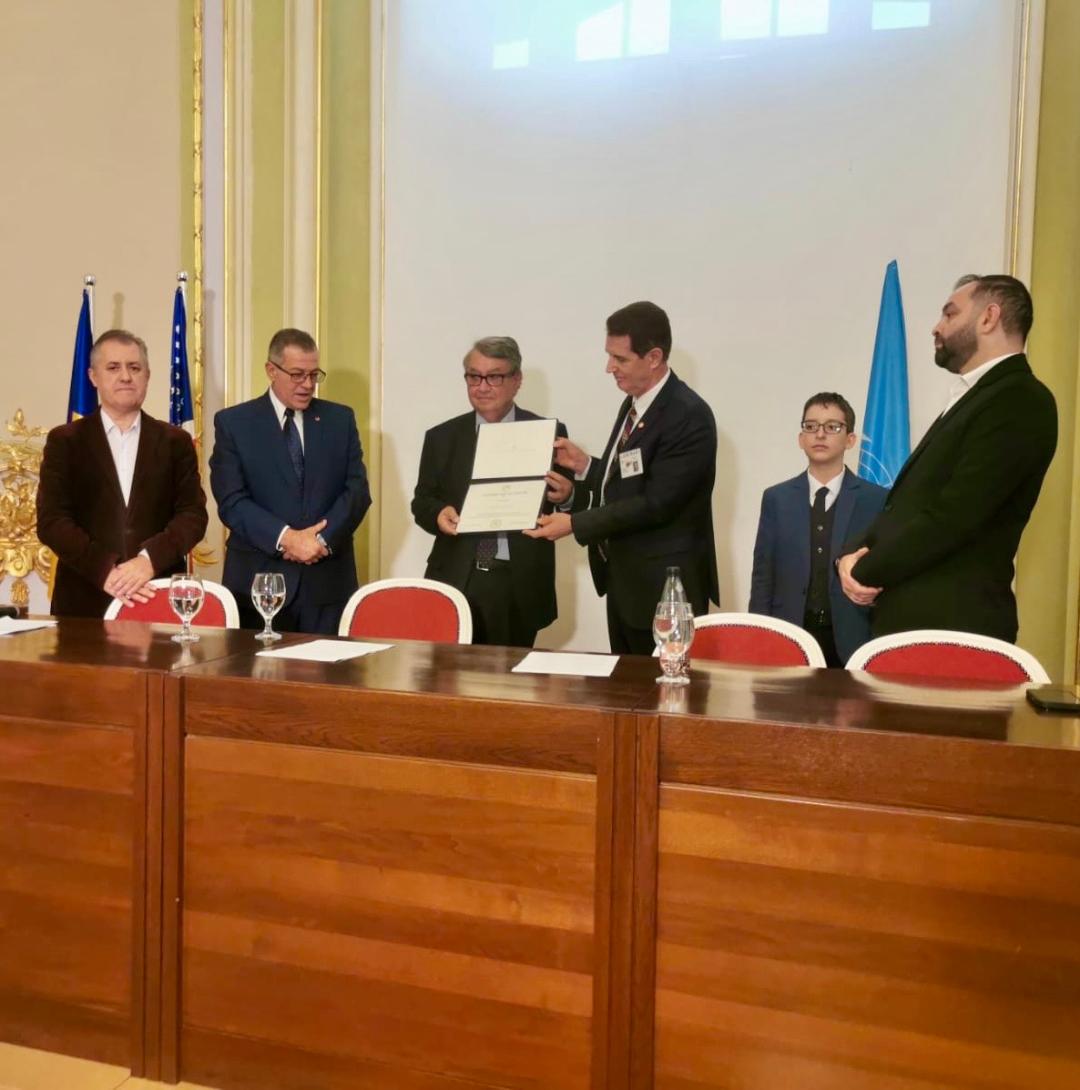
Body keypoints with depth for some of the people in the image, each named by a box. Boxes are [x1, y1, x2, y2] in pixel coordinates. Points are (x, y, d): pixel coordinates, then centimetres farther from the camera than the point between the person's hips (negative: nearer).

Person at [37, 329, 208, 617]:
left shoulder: (175, 441, 7)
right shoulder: (65, 440, 6)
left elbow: (193, 515, -1)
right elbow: (51, 520, -3)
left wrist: (150, 559, -18)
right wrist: (103, 569, -17)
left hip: (160, 598, 1)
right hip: (85, 600, 0)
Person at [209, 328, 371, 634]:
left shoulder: (340, 419, 9)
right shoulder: (233, 422, 3)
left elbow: (357, 489, 2)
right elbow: (231, 501, -6)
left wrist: (324, 538, -14)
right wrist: (284, 538, -19)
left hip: (328, 579, 2)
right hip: (259, 578, -1)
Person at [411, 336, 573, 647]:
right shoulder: (442, 437, 9)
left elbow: (572, 500, 4)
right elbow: (422, 501, 12)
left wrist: (566, 495, -19)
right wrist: (438, 513, -10)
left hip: (520, 586, -1)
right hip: (455, 580, 1)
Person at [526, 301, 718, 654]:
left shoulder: (689, 416, -18)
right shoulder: (633, 403, 10)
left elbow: (656, 503, -23)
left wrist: (575, 524, -22)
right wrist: (585, 466, 1)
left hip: (663, 587, -9)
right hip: (623, 579, 9)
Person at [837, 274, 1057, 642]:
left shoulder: (1019, 400, -12)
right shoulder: (972, 398, 18)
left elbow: (952, 515, -21)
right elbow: (907, 501, 15)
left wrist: (866, 572, -10)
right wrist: (853, 554, -2)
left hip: (954, 622, -8)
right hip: (914, 614, 8)